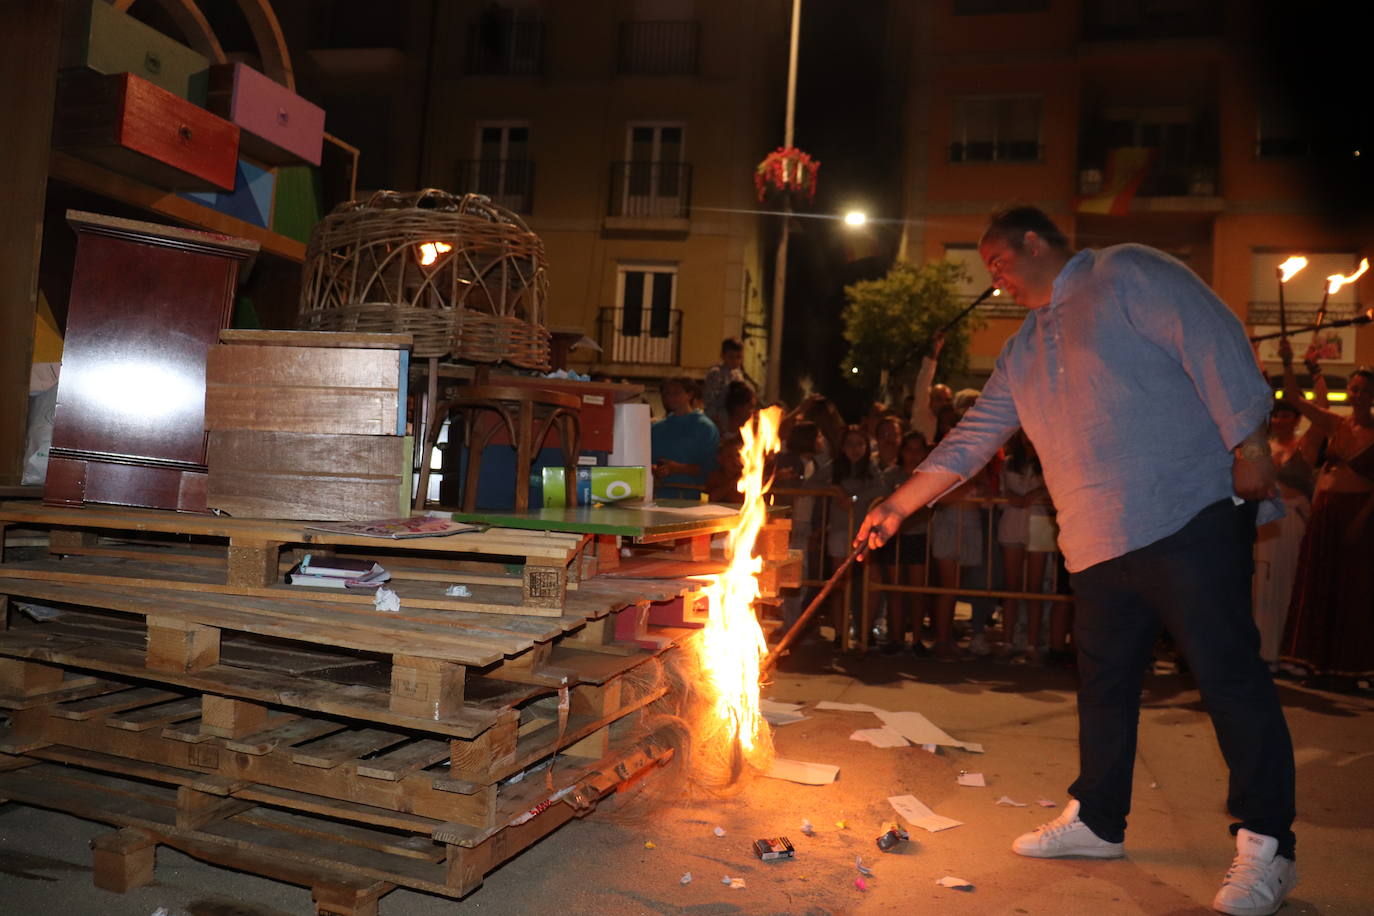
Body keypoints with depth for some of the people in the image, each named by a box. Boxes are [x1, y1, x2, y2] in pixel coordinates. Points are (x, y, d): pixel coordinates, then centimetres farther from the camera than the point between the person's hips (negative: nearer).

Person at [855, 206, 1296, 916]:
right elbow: (971, 439, 20)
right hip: (1098, 541, 8)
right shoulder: (1024, 352, 20)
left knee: (1229, 675, -5)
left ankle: (1266, 846, 7)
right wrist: (898, 506, 15)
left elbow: (1213, 339, -9)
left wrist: (1248, 444, -16)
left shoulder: (1126, 274, -1)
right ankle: (1096, 820, 28)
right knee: (1103, 680, 14)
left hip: (1188, 513, -8)